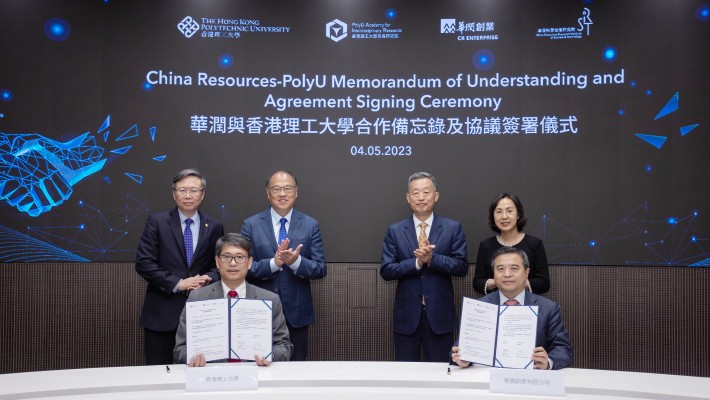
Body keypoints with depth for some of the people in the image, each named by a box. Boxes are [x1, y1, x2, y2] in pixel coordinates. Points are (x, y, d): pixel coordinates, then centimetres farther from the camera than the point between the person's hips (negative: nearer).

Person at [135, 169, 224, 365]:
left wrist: (207, 278, -11)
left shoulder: (214, 227, 6)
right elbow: (143, 263, -6)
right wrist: (177, 283, -13)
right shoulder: (157, 222, 0)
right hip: (162, 312, -2)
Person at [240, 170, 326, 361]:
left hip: (296, 313, 1)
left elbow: (320, 269, -3)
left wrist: (296, 261, -22)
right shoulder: (251, 225, 0)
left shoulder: (310, 225, 1)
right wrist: (273, 263, -23)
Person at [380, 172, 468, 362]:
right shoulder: (395, 231, 2)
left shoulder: (453, 228, 1)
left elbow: (462, 267, -5)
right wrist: (417, 262, -18)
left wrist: (432, 258, -20)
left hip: (440, 314, 0)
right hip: (407, 315, 1)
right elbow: (386, 271, -4)